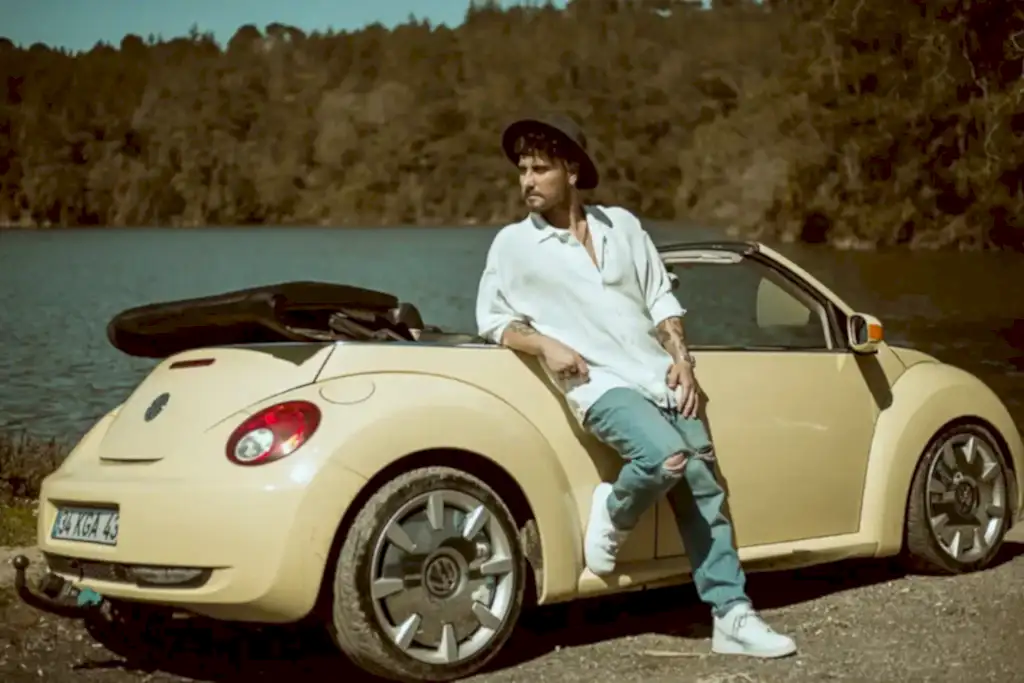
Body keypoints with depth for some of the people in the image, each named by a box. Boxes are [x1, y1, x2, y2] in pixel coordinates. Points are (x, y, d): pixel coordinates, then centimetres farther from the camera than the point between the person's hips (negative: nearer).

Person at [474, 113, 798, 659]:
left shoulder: (621, 224, 12)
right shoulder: (513, 243, 4)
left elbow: (660, 298, 15)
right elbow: (491, 318, 4)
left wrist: (681, 358, 1)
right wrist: (545, 344, -13)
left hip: (661, 378, 4)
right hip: (601, 386, -4)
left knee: (704, 491, -1)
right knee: (666, 457, -31)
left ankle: (731, 617, 6)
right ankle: (613, 513, -1)